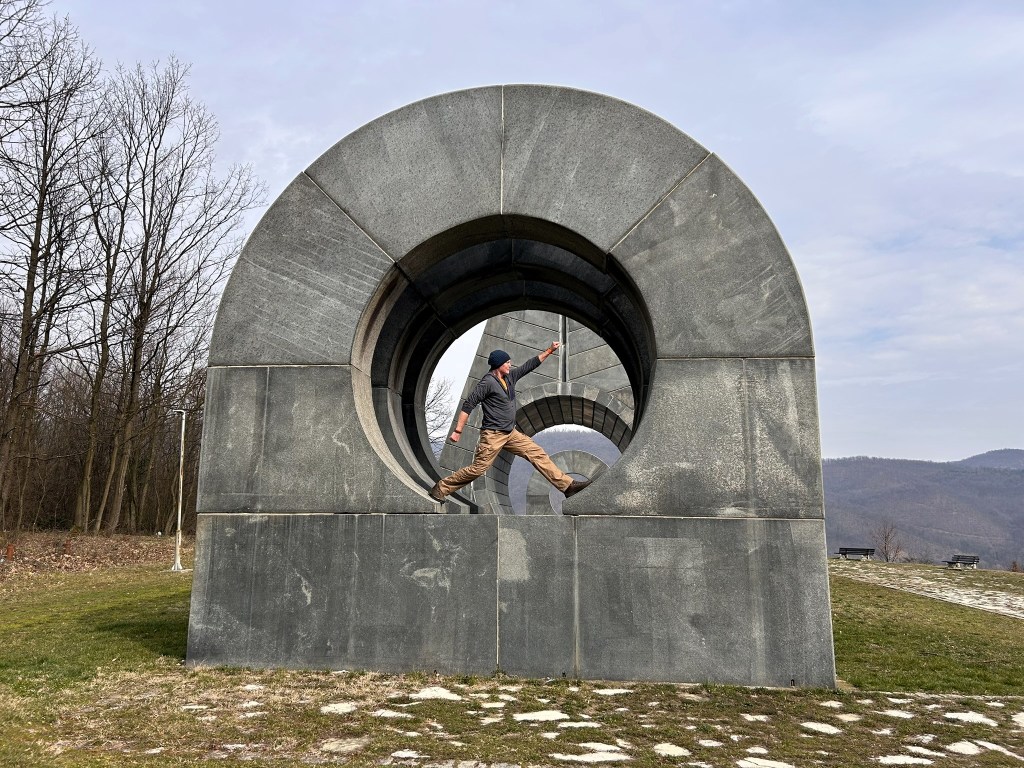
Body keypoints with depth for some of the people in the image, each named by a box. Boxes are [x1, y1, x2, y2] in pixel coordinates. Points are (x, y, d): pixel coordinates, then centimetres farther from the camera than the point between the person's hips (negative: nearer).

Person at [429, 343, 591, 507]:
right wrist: (458, 430, -18)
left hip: (510, 433, 8)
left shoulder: (510, 376, 9)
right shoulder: (488, 382, -14)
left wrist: (549, 351, 18)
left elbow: (529, 365, 20)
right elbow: (468, 405, -15)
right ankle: (441, 488, 6)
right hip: (493, 435, -8)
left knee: (537, 453, 2)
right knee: (478, 468, -8)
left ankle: (566, 485, 3)